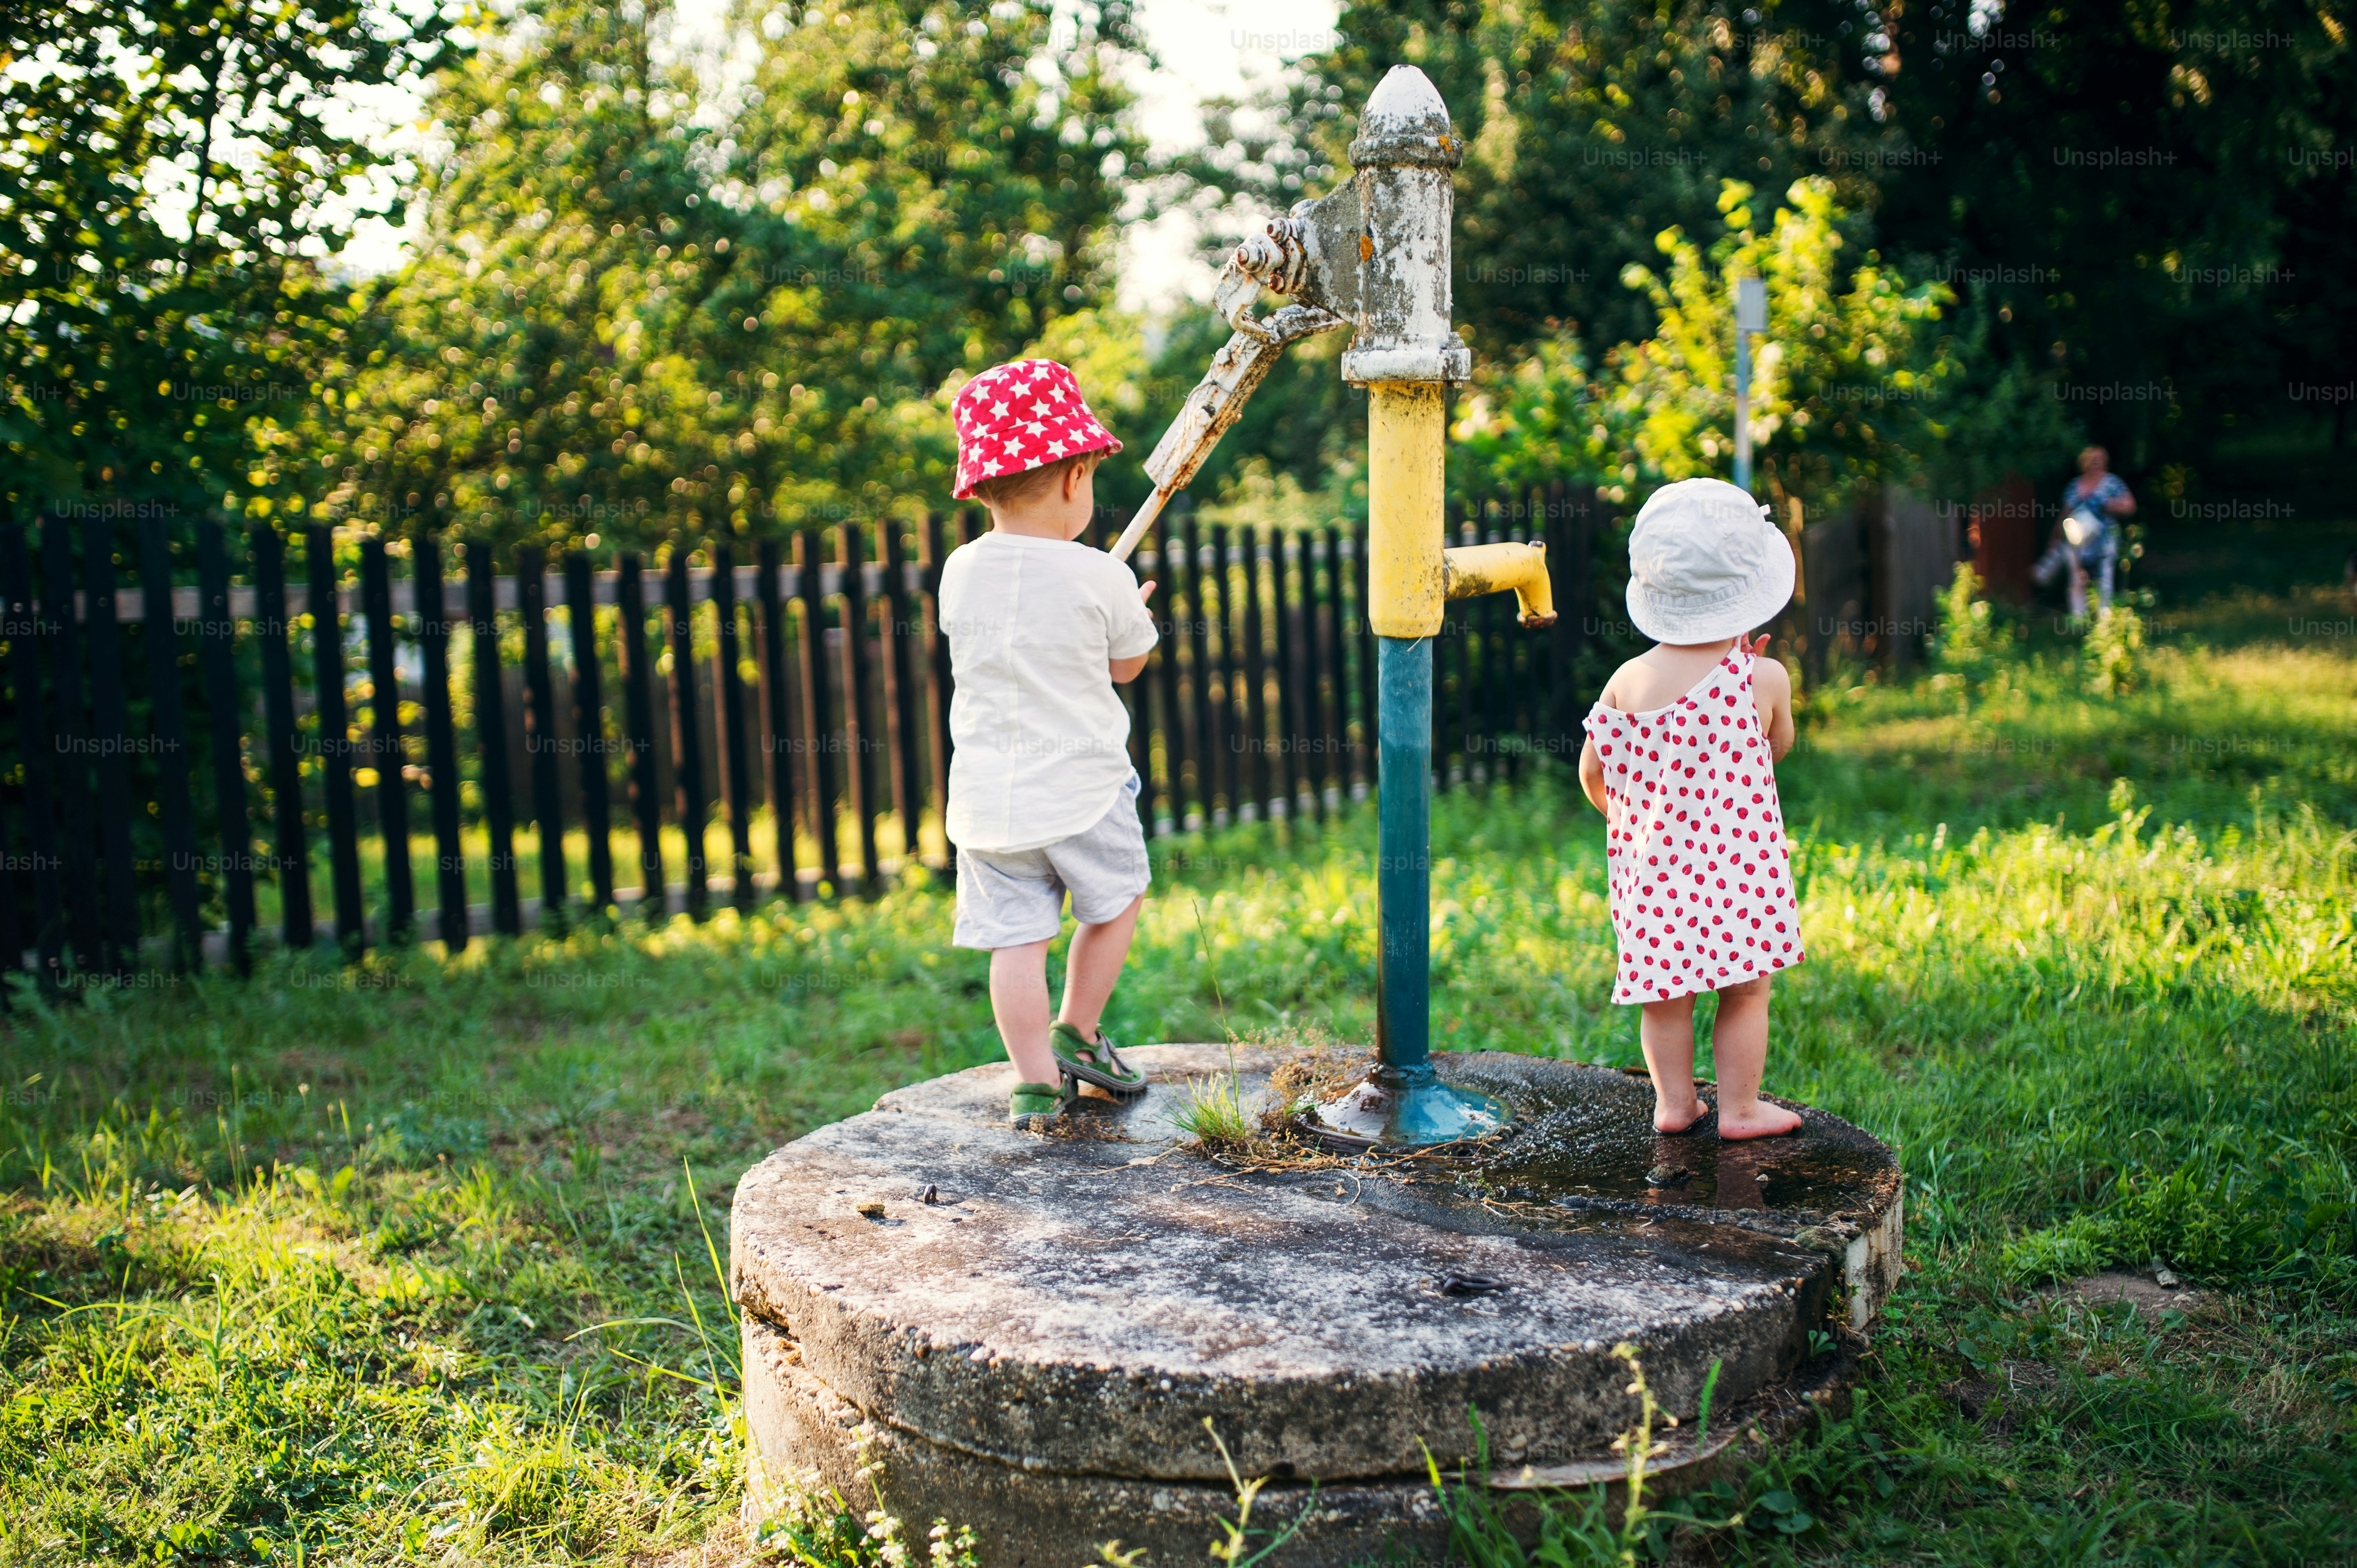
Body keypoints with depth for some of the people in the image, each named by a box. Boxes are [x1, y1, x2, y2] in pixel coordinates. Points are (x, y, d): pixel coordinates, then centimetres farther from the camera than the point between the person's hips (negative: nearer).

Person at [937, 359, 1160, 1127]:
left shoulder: (960, 572, -1)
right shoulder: (1101, 579, -12)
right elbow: (1126, 665, 4)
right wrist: (1134, 611, 25)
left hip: (988, 797, 3)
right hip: (1084, 789, -3)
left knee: (1016, 936, 6)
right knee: (1116, 902, 21)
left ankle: (1036, 1082, 8)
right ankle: (1076, 1034, 29)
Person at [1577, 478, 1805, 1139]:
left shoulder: (1628, 681, -7)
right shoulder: (1764, 679, -12)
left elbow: (1592, 770, 1)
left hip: (1652, 862, 3)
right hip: (1737, 861, -2)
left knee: (1666, 992, 14)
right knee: (1744, 989, 11)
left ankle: (1674, 1102, 24)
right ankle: (1740, 1108, 19)